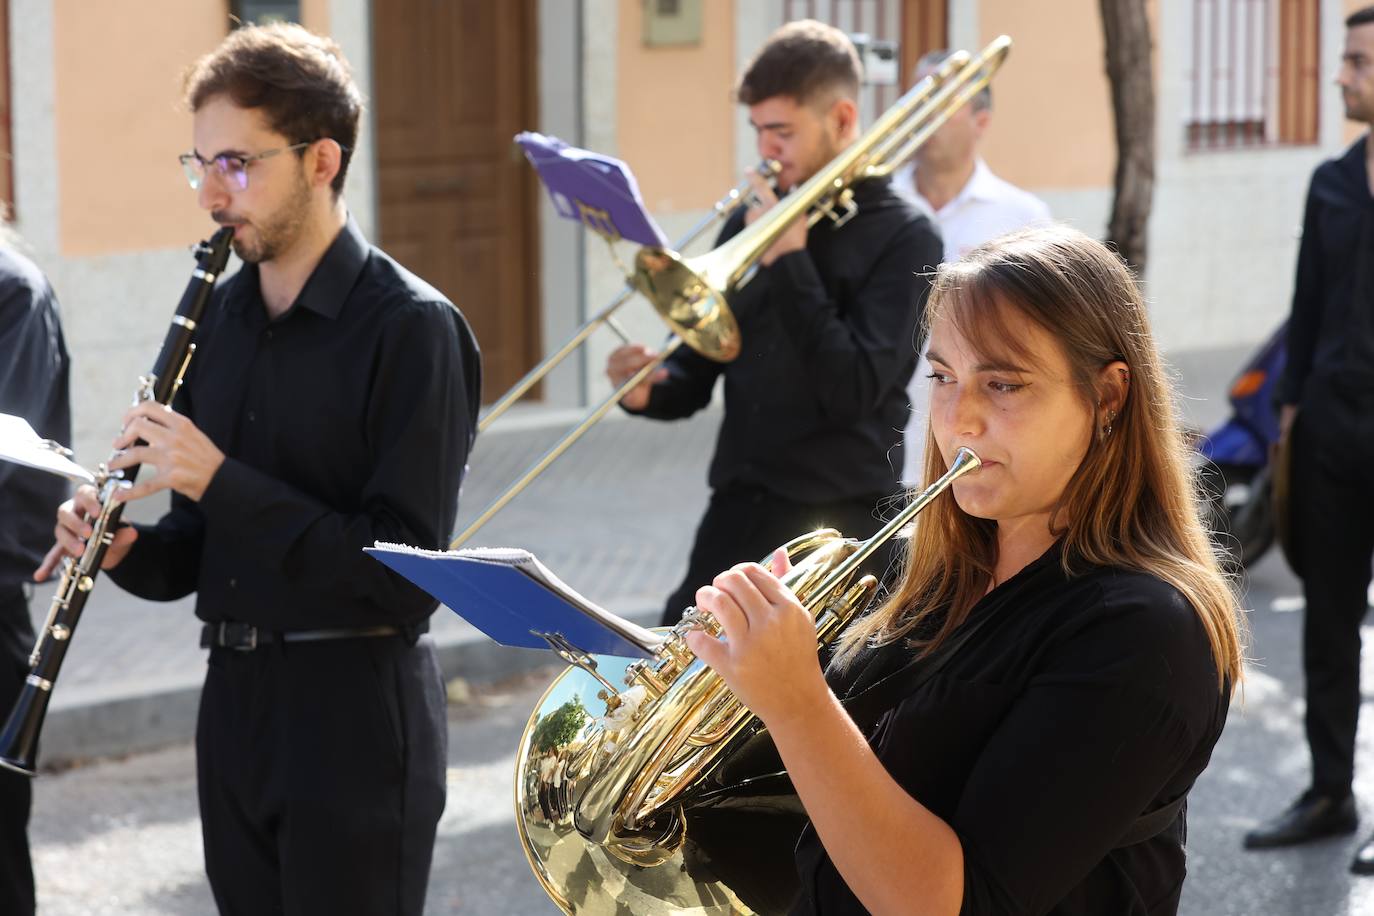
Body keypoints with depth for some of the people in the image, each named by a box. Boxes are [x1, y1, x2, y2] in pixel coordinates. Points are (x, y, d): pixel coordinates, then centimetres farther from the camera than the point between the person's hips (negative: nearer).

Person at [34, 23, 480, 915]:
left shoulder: (411, 328, -13)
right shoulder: (221, 314, 8)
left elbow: (405, 572, -18)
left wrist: (221, 481, -22)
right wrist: (125, 548, -6)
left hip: (355, 716, -7)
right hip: (235, 703, 7)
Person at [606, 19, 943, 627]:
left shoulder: (903, 238, -6)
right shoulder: (752, 222, 9)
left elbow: (855, 389, -17)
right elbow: (699, 371, 13)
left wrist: (789, 260, -15)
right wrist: (650, 389, -9)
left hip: (841, 519, -5)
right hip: (739, 509, 5)